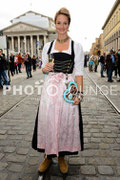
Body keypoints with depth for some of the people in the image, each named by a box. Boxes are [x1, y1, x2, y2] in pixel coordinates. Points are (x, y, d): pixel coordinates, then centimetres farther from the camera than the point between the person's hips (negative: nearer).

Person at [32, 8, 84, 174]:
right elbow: (43, 68, 15)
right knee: (47, 121, 4)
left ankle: (62, 156, 25)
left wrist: (79, 92, -10)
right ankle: (48, 155, 24)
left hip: (68, 88, -2)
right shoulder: (48, 46, 11)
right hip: (50, 87, 2)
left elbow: (79, 72, -1)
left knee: (66, 121, 3)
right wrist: (45, 68, -10)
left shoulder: (76, 46, 4)